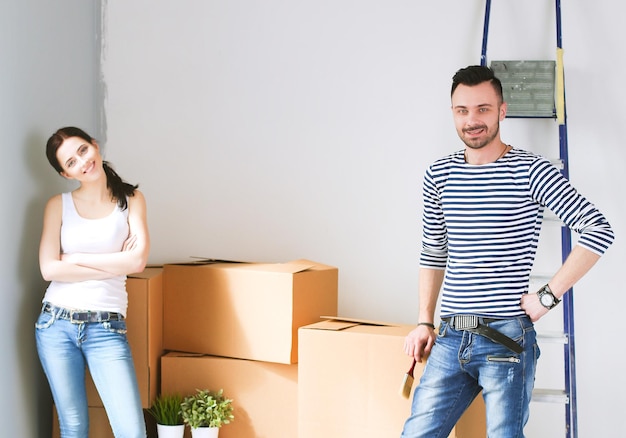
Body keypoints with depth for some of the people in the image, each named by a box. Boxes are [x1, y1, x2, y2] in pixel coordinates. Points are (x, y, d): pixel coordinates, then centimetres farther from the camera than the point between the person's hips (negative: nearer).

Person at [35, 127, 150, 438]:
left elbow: (138, 260, -9)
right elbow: (49, 269, -7)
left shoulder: (131, 200, 5)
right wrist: (115, 264, -7)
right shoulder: (58, 205, 5)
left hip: (106, 328, -1)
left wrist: (76, 259, -5)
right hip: (57, 324, 1)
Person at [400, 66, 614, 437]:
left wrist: (547, 297, -13)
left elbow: (599, 230, -12)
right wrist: (424, 322, 12)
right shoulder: (439, 175, 9)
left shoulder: (530, 171, -6)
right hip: (450, 338, 5)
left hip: (507, 340, -4)